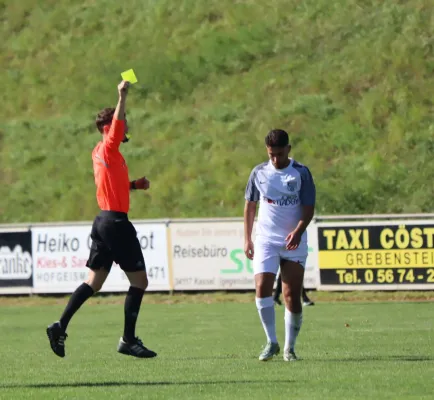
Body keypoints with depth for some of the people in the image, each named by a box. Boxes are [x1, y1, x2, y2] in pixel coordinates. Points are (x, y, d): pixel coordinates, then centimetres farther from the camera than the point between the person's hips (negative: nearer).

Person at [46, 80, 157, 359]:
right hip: (116, 221, -9)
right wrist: (122, 98, -35)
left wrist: (136, 184, 15)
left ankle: (61, 327, 0)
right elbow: (116, 124, -29)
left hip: (104, 221, 9)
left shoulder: (101, 153, 16)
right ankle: (128, 340, -3)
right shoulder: (108, 149, -10)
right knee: (139, 280, -3)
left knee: (94, 282, 8)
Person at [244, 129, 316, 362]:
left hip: (294, 243, -1)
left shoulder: (301, 173, -2)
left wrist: (298, 231, -22)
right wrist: (247, 239, 7)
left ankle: (289, 347, 11)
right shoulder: (259, 173, 4)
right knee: (262, 287, -16)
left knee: (292, 296, -1)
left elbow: (309, 208, -5)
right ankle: (271, 342, -5)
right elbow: (250, 205, 13)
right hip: (266, 240, 1)